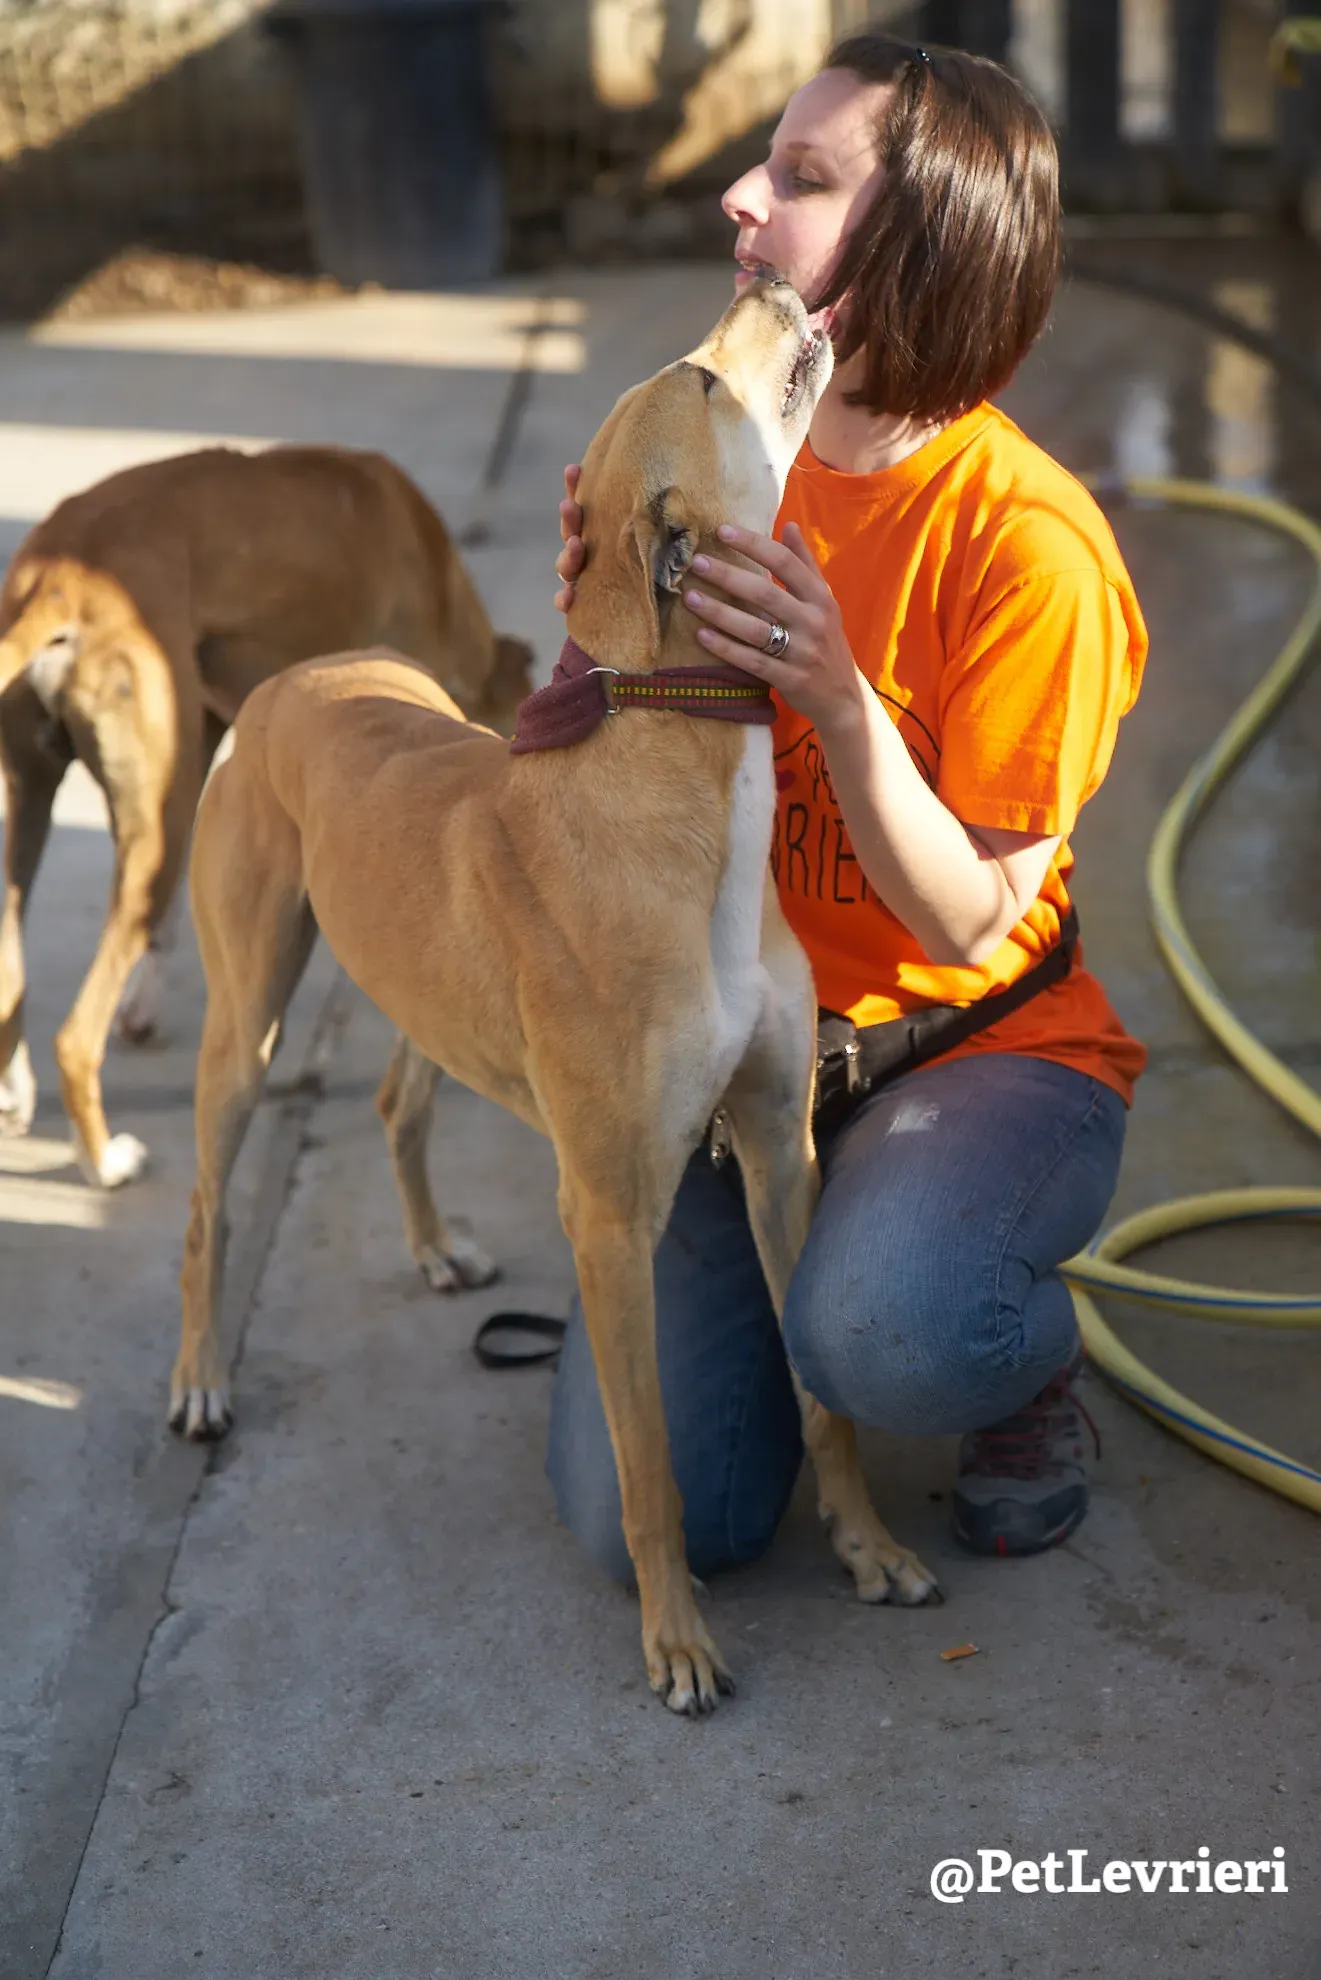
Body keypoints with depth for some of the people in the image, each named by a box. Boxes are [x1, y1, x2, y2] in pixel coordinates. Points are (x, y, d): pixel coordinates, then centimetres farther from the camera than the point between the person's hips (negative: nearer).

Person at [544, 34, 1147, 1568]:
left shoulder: (1028, 543, -20)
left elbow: (971, 924, -17)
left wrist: (839, 700, -32)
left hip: (986, 1049, -5)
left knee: (882, 1335, -38)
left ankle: (1031, 1362, 0)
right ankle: (790, 1237, 25)